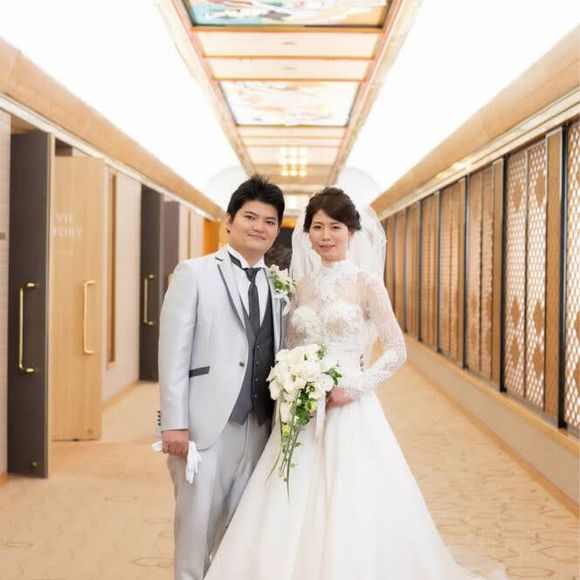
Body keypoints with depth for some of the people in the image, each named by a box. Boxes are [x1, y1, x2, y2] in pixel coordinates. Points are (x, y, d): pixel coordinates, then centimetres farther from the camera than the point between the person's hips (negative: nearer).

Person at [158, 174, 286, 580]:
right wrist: (174, 423, -12)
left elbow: (278, 356, 13)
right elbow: (173, 352, -6)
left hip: (259, 426, 4)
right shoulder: (194, 273, -1)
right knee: (198, 522, 3)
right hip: (206, 423, -4)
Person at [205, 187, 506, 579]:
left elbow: (397, 351, -4)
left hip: (349, 410, -4)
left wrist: (354, 387, -14)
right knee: (291, 519, 3)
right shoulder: (301, 286, 11)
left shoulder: (365, 282, -2)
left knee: (351, 515, -3)